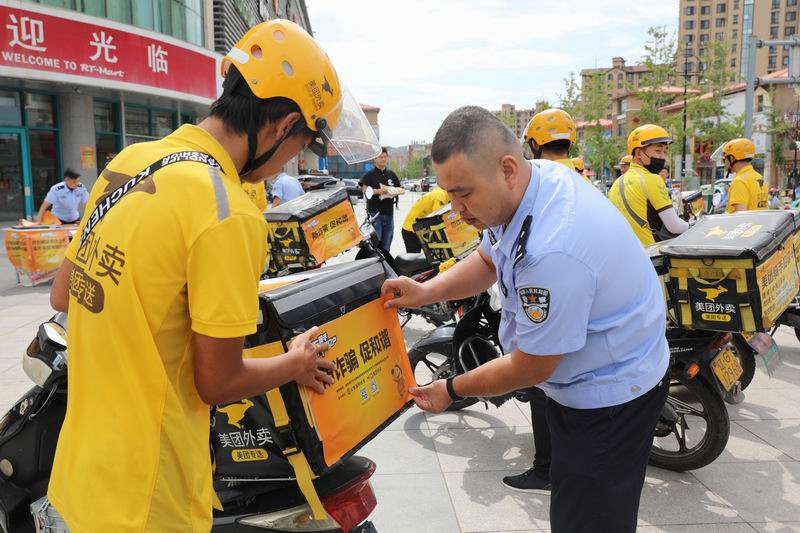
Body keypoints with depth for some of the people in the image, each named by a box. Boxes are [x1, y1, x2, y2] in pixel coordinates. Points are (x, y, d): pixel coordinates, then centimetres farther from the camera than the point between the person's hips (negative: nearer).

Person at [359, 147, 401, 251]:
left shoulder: (392, 175, 16)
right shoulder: (369, 175, 0)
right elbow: (365, 189, -12)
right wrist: (378, 191, -29)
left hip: (389, 213, 5)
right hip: (374, 212, -5)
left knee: (386, 246, 10)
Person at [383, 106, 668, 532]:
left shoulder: (554, 252, -38)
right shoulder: (535, 176, -9)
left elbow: (530, 368, -25)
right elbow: (487, 261, 7)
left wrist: (452, 391, -10)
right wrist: (425, 292, -9)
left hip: (611, 400, -9)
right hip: (580, 380, 9)